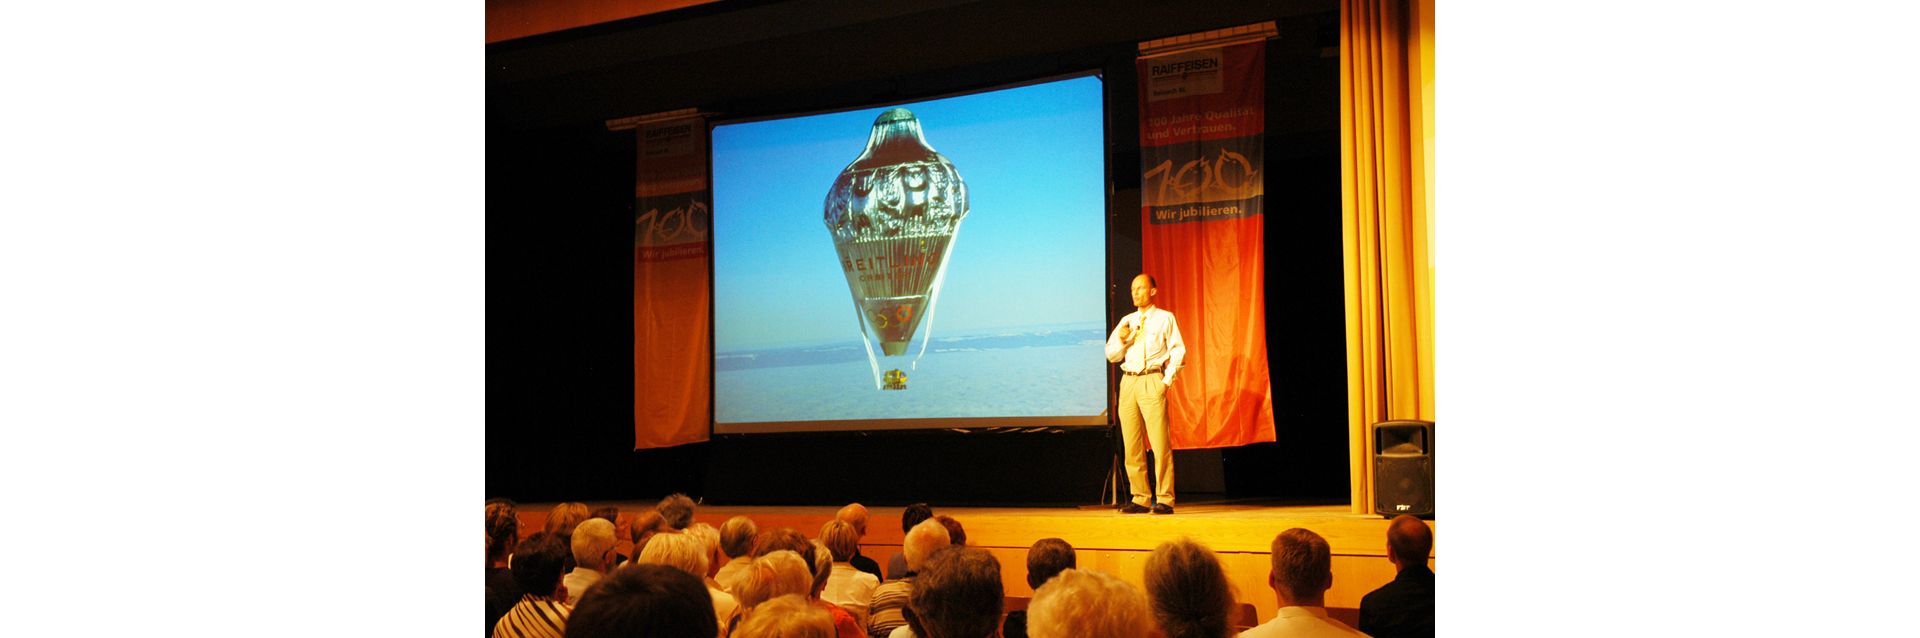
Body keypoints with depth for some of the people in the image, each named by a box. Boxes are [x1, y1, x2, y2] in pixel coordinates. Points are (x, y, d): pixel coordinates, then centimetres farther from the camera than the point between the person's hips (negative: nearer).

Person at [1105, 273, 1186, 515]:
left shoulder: (1165, 318, 7)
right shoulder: (1127, 321, 19)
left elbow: (1178, 351, 1)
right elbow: (1111, 355, 18)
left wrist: (1167, 381, -8)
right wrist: (1121, 340, -2)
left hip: (1152, 381, -5)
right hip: (1128, 382, 5)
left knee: (1160, 443, -11)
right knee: (1132, 445, 2)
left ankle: (1164, 500, -8)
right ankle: (1140, 498, 8)